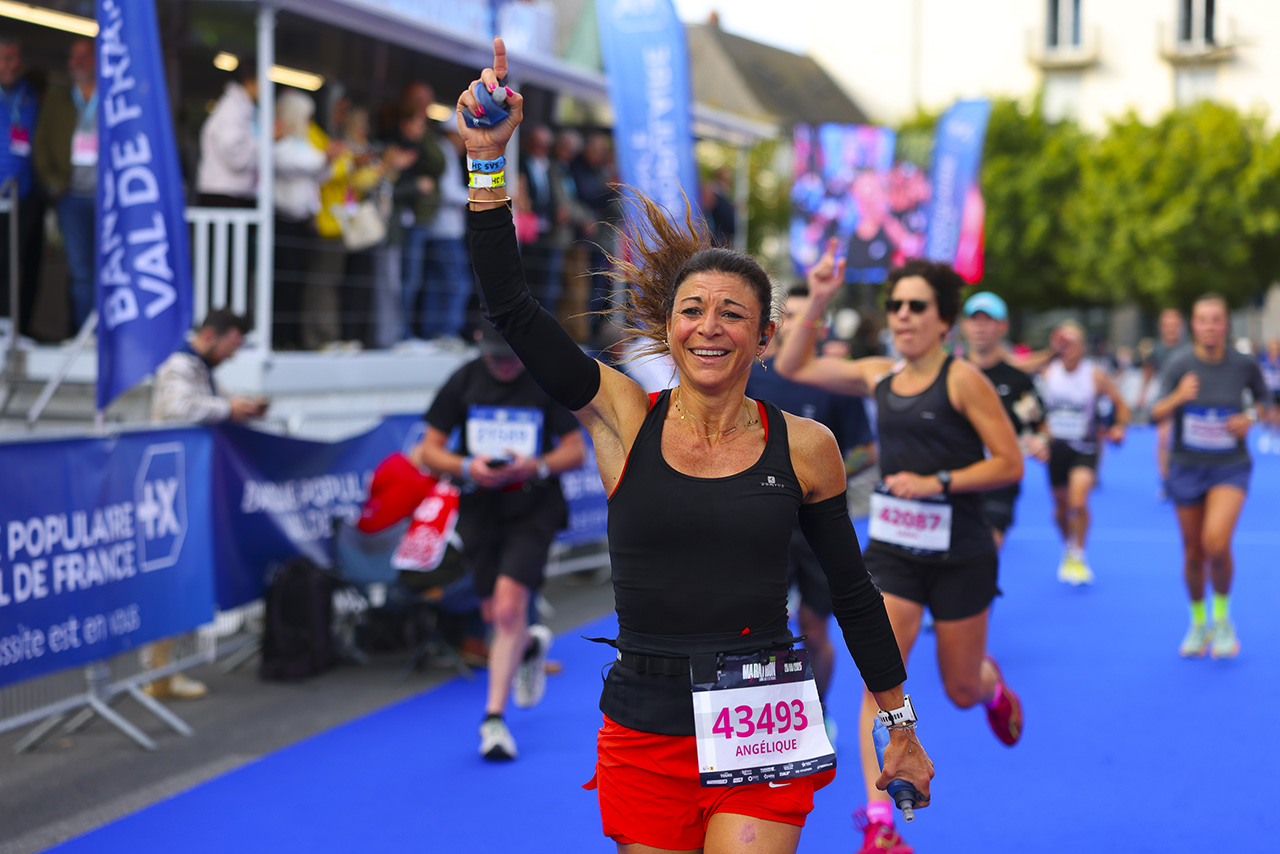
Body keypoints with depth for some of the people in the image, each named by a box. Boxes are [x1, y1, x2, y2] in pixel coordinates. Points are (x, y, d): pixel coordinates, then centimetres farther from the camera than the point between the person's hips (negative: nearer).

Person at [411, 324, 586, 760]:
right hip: (480, 508, 3)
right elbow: (430, 449, 1)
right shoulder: (463, 382, -2)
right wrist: (468, 467, -19)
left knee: (508, 606, -17)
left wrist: (536, 466, -23)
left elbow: (576, 450, -4)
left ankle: (494, 716, -9)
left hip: (533, 511, -3)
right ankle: (531, 645, 47)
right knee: (494, 615, 10)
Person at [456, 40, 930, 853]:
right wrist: (489, 159, -17)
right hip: (644, 733, 1)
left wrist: (902, 728, 15)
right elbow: (510, 305, -8)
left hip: (763, 729, -1)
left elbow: (853, 593, 10)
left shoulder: (805, 445, 0)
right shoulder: (625, 416, -1)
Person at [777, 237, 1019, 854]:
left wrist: (938, 482, -19)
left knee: (962, 690, 12)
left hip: (959, 555, -3)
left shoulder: (962, 380, -11)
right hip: (891, 549, 3)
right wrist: (817, 302, 2)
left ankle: (993, 685, 51)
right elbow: (793, 366, 12)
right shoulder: (879, 376, 5)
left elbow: (1010, 462, -11)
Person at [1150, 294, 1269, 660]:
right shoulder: (1178, 364, -10)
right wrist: (1178, 397, -39)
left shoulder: (1244, 364, -7)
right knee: (1193, 554, 9)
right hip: (1187, 467, 1)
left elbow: (1265, 401, 12)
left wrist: (1251, 418, -10)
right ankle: (1198, 623, 33)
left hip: (1231, 467, -1)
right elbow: (1157, 414, -19)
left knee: (1216, 544, -23)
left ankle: (1223, 617, 2)